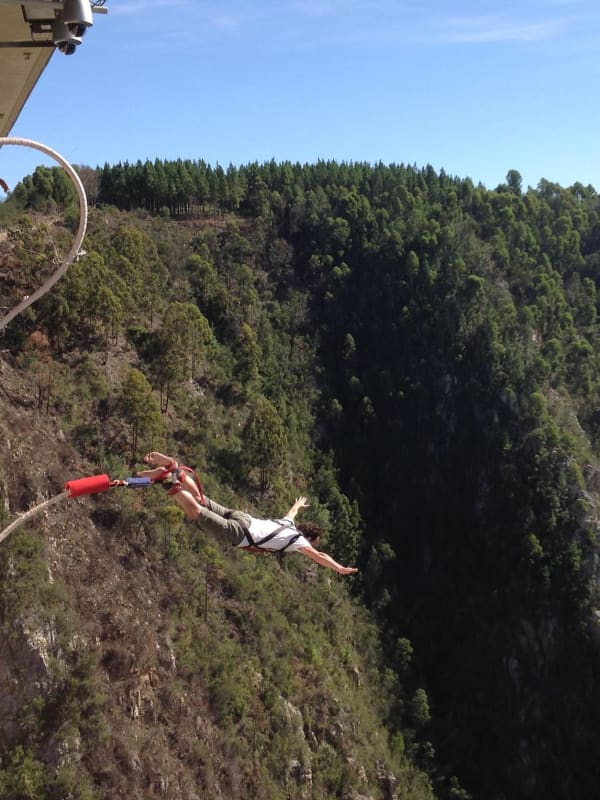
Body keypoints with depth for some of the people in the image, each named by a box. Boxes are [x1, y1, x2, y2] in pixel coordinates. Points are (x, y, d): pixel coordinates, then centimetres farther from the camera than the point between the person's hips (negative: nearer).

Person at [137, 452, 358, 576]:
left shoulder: (289, 525, 22)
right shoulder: (298, 540, 0)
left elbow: (290, 512, 45)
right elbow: (318, 556, -11)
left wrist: (297, 506, 67)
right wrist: (340, 569, -5)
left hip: (243, 518, 7)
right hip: (239, 532, -7)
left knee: (200, 500, 5)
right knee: (196, 512, -18)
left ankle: (172, 467, -3)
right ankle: (168, 478, -27)